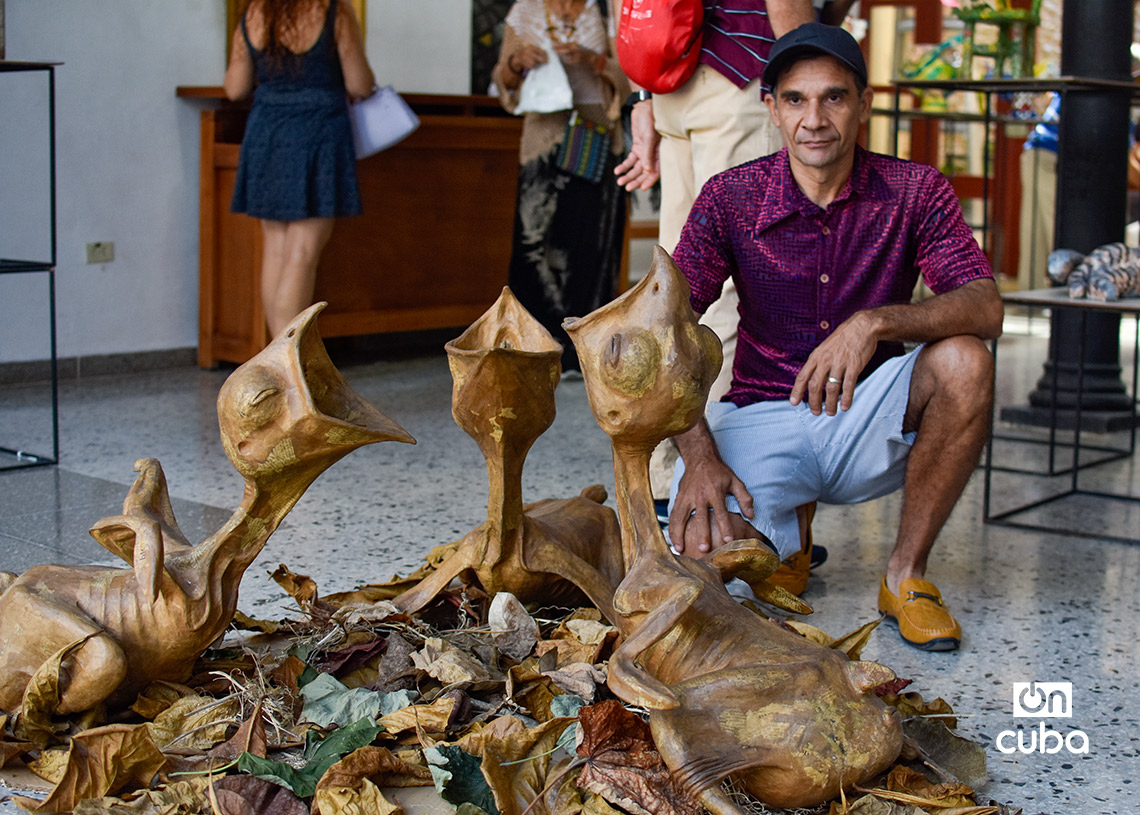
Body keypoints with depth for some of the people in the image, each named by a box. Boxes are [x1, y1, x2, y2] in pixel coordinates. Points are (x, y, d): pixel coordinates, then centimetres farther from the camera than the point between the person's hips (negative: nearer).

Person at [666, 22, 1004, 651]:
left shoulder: (915, 191, -6)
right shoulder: (731, 198, -7)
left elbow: (985, 307, -18)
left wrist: (877, 322, -37)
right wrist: (698, 453, -25)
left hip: (870, 418, 1)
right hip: (762, 417, -1)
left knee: (964, 362, -30)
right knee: (708, 553, -29)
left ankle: (905, 575, -12)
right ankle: (783, 532, 12)